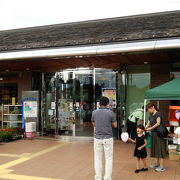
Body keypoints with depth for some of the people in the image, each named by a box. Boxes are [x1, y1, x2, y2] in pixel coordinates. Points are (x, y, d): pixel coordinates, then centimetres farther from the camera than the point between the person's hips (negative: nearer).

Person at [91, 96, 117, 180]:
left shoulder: (94, 112, -1)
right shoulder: (110, 113, -8)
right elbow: (115, 125, 0)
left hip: (97, 138, 2)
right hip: (108, 138, -2)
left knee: (98, 158, 12)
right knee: (109, 158, 9)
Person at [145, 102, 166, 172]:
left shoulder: (158, 114, -11)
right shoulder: (151, 115, 13)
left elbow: (158, 123, -20)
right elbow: (148, 124, 12)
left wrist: (150, 128, -20)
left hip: (158, 133, -8)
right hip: (153, 133, 8)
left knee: (159, 148, -6)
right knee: (154, 148, 12)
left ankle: (161, 166, -2)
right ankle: (157, 163, 24)